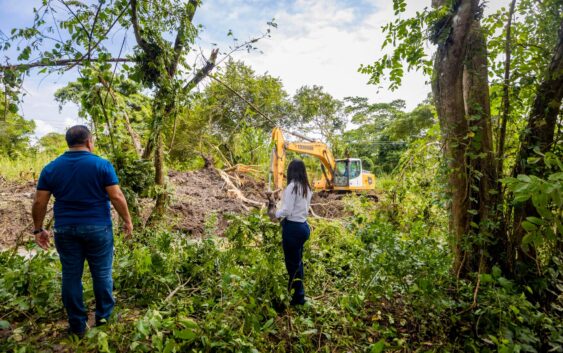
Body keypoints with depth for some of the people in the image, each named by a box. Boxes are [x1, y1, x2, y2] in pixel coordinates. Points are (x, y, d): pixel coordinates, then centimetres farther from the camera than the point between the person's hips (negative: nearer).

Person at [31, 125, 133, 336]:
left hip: (65, 230, 3)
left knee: (71, 276, 12)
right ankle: (104, 315, 26)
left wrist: (38, 229, 13)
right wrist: (127, 220, -1)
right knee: (102, 273, 12)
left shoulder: (51, 168, 2)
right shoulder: (102, 165, -9)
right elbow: (117, 196, -12)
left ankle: (77, 325, 23)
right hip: (98, 228, -3)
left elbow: (39, 202, 2)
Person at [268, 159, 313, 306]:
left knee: (292, 263, 5)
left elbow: (286, 211, -20)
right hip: (303, 226, 9)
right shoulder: (307, 188, 8)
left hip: (293, 228, -9)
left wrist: (275, 214, -1)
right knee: (297, 261, 21)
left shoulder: (292, 186, -17)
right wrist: (280, 215, 15)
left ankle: (298, 298, 16)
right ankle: (298, 293, 34)